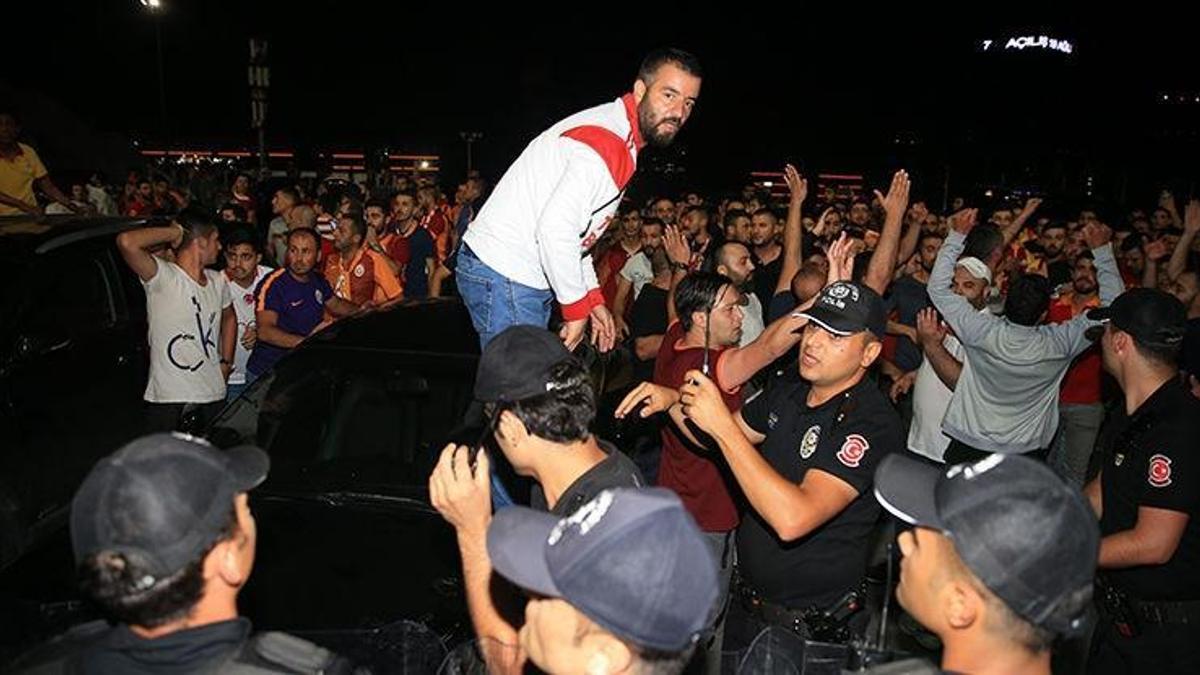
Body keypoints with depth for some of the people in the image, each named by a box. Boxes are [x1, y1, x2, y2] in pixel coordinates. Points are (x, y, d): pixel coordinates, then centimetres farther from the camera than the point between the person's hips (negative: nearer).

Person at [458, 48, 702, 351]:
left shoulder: (623, 142, 14)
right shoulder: (604, 141, -21)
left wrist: (593, 298, 15)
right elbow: (554, 230, -30)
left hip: (529, 279, 10)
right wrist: (578, 309, -19)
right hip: (503, 277, -10)